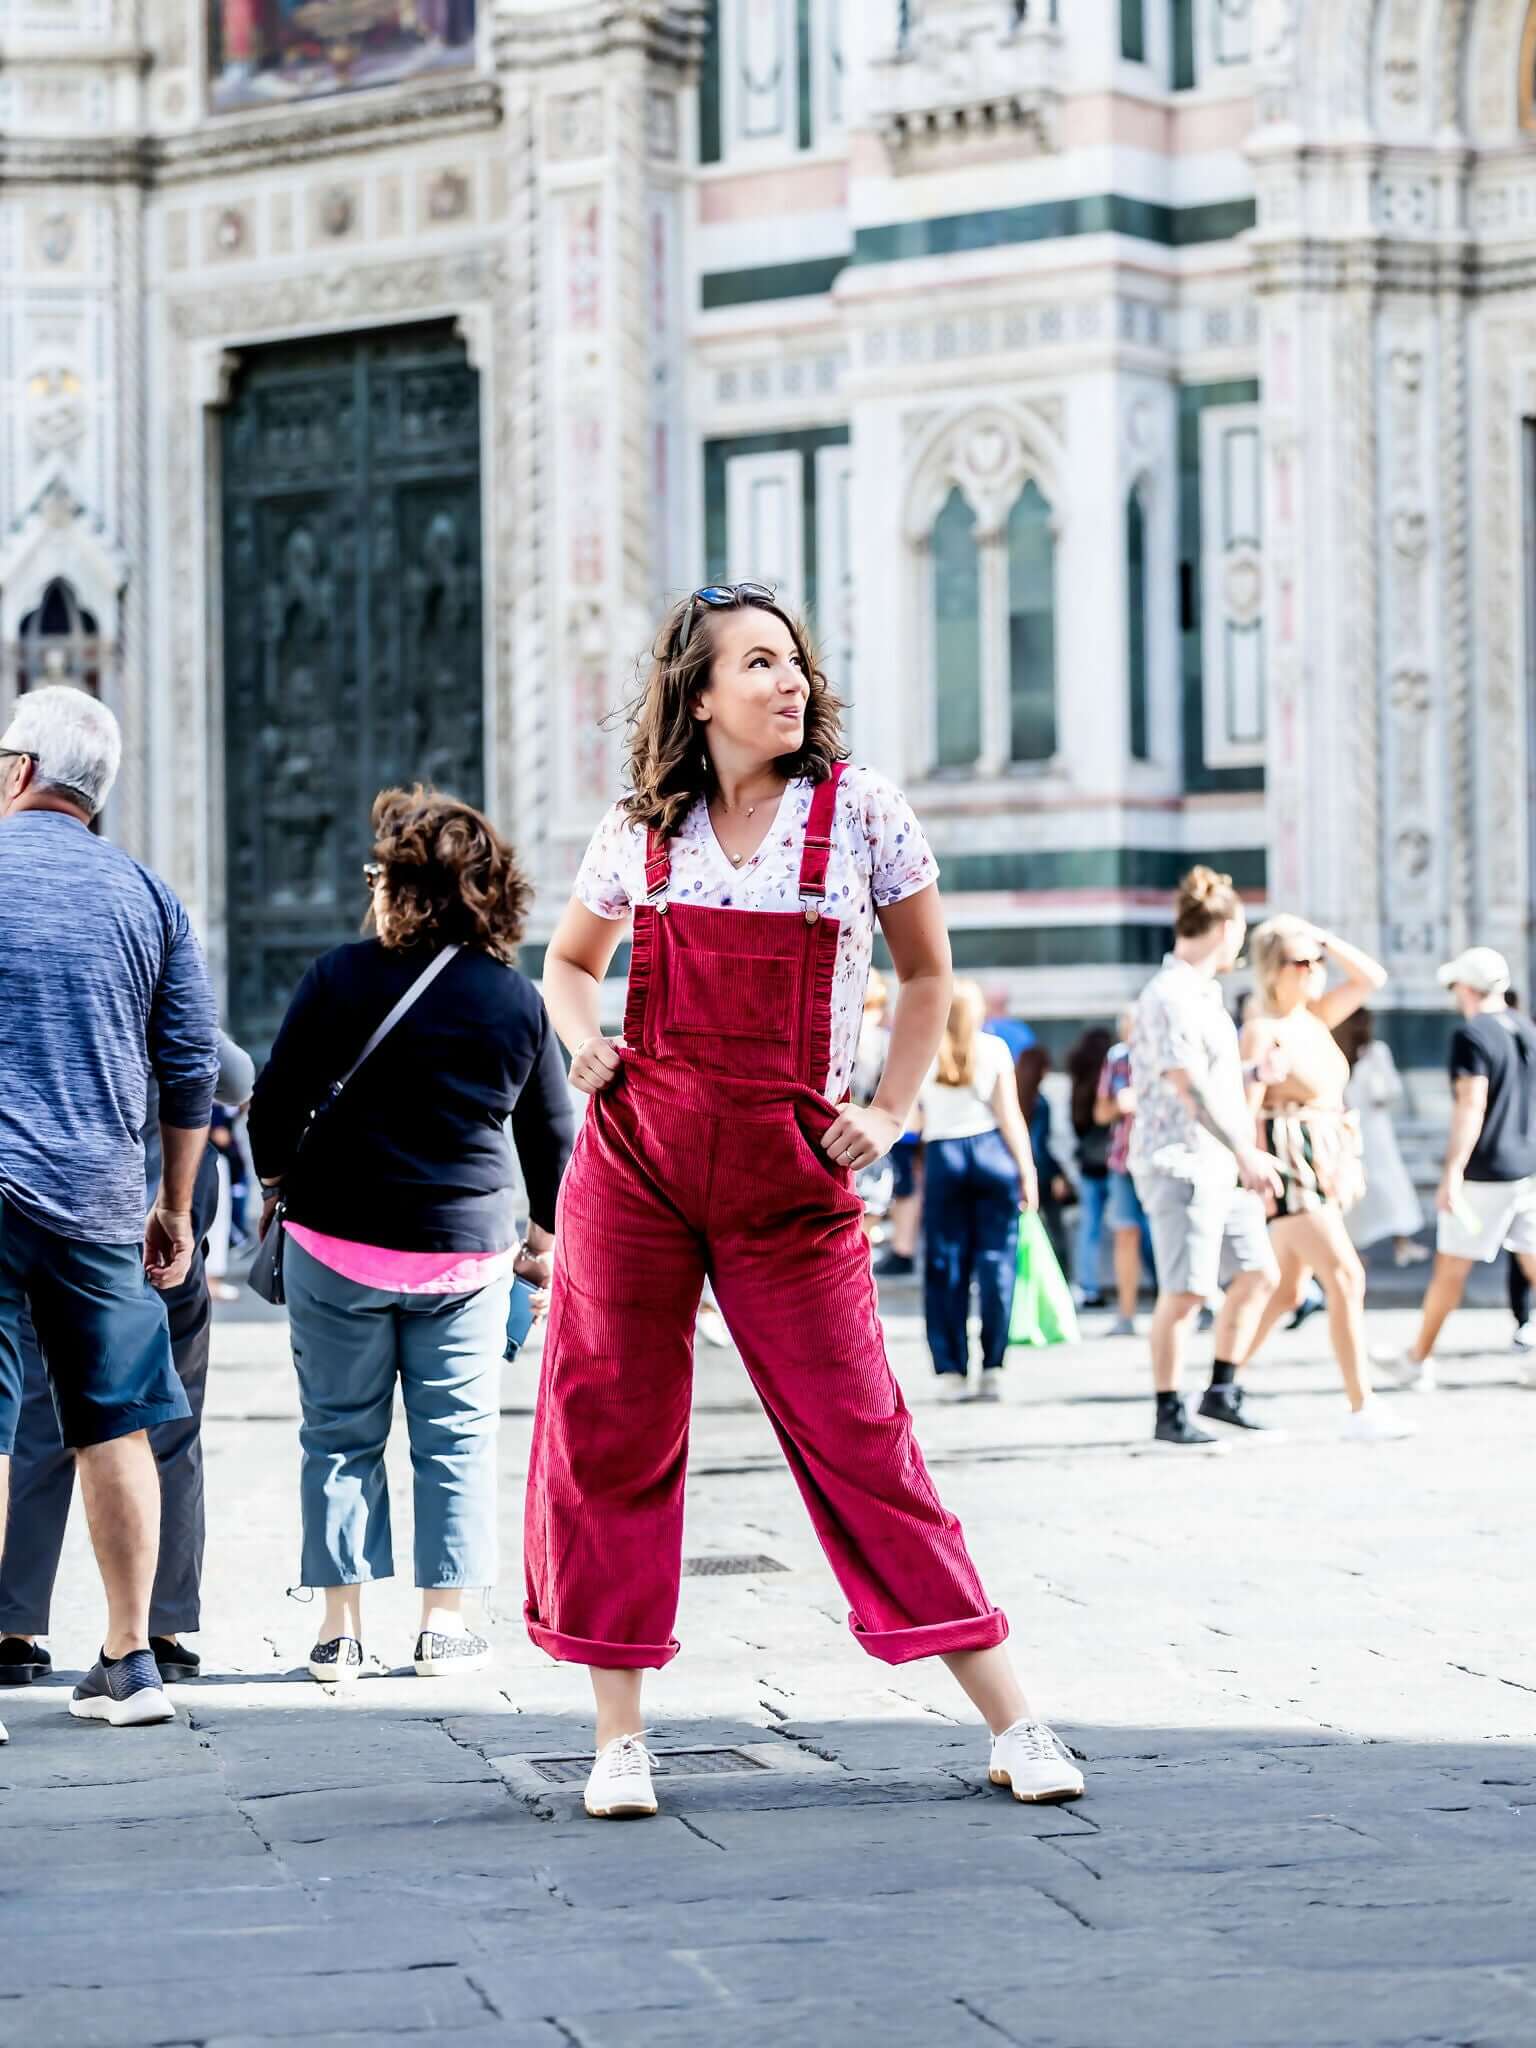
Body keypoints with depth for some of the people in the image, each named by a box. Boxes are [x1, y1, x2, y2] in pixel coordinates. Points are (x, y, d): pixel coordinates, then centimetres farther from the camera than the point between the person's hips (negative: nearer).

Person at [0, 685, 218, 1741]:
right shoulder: (145, 893, 7)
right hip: (100, 1193, 3)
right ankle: (130, 1661, 13)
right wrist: (176, 1207, 17)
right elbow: (193, 1066, 9)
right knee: (116, 1426, 10)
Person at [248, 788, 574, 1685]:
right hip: (466, 1248, 1)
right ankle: (447, 1622, 10)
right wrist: (545, 1234, 24)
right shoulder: (518, 999, 0)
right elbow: (554, 1133, 9)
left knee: (340, 1433, 8)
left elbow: (275, 1102, -2)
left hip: (339, 1241, -1)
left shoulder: (341, 978, -7)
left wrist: (276, 1185, 18)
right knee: (457, 1436, 10)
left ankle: (342, 1627, 7)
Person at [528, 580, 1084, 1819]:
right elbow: (570, 961, 23)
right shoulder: (639, 831, 5)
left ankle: (1012, 1724, 2)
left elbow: (928, 976, 12)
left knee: (857, 1431, -4)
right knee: (611, 1430, 2)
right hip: (635, 1158, 2)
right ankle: (620, 1739, 13)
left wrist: (890, 1114, 2)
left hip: (789, 1172, -2)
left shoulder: (859, 812, 0)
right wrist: (583, 1042, 3)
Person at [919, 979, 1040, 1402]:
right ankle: (992, 1369, -2)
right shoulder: (993, 1050, 0)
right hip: (990, 1151, -1)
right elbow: (1010, 1116, -3)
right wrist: (1027, 1170, 0)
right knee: (996, 1260, 2)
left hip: (942, 1157, 1)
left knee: (945, 1267, 4)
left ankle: (951, 1370, 1)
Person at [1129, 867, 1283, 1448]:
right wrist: (1246, 1153, -21)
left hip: (1220, 1164, 10)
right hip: (1180, 1162, -10)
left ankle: (1221, 1392, 19)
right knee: (1186, 1290, -7)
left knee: (1258, 1273, 11)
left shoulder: (1202, 993, 16)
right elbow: (1189, 1087, -21)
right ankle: (1169, 1414, 1)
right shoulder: (1170, 997, -16)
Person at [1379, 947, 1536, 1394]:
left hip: (1485, 1172, -7)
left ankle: (1418, 1360, 13)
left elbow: (1471, 1106, -20)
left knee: (1451, 1266, 3)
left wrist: (1453, 1172, -22)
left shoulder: (1472, 1035, -13)